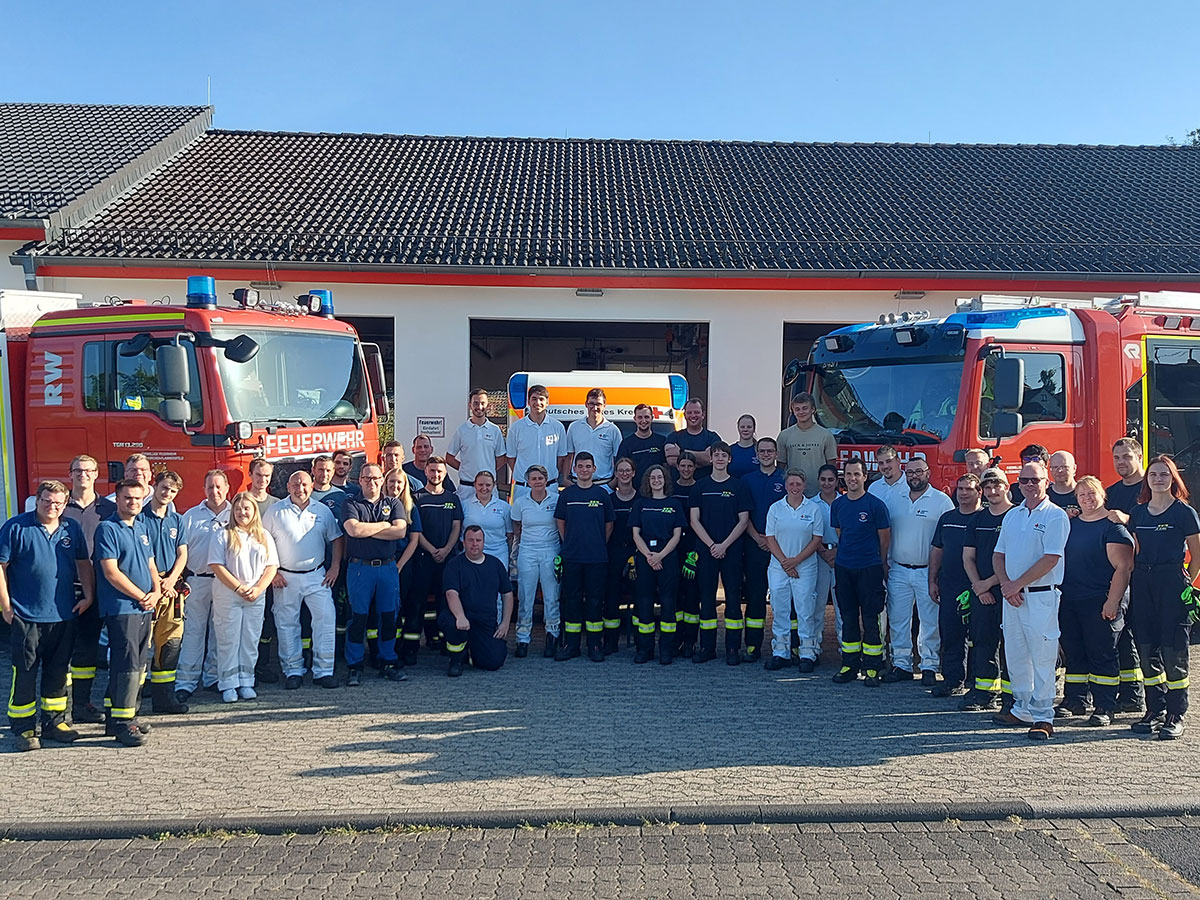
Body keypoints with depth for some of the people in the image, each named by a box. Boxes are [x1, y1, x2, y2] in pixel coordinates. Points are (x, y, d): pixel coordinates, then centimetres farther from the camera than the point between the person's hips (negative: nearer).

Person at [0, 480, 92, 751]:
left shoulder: (72, 528, 8)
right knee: (24, 673, 1)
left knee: (58, 672, 12)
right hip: (26, 616, -4)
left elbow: (83, 563, 15)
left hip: (64, 616, 4)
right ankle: (23, 728, 11)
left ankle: (54, 722, 23)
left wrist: (88, 596, 5)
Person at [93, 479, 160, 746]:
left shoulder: (142, 528, 16)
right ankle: (122, 723, -2)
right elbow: (111, 573, -14)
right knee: (127, 665, -8)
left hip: (144, 608, 8)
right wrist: (142, 596, -10)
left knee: (138, 664, 11)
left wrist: (156, 592, 2)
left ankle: (118, 718, 20)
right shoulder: (108, 529, -8)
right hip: (121, 608, -8)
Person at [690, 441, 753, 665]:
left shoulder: (738, 486, 4)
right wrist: (711, 545, -8)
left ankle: (733, 649, 6)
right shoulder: (700, 486, 7)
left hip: (732, 551, -1)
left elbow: (743, 520, 0)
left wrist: (724, 545, -10)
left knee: (733, 598, 0)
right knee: (706, 597, 4)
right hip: (706, 550, 1)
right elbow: (694, 520, 3)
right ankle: (707, 647, 11)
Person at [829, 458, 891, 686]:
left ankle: (872, 668, 5)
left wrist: (880, 565, 7)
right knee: (848, 618, 9)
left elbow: (885, 539, 0)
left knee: (870, 619, -1)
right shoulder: (838, 504, 7)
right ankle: (849, 665, 17)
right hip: (844, 568, 5)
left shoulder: (876, 505, -7)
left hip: (869, 569, -5)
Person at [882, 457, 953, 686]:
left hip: (928, 571, -4)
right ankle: (901, 664, 17)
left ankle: (929, 666, 12)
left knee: (930, 621, 2)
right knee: (897, 619, 7)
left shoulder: (942, 501, -3)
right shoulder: (895, 499, 10)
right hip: (898, 571, 4)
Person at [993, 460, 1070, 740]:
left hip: (1041, 595, -7)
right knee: (1015, 654, 12)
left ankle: (1043, 717, 0)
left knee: (1041, 658, -5)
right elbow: (999, 554, 14)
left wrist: (1017, 584, -13)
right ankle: (1022, 709, 23)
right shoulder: (1012, 516, 14)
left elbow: (1050, 559, -14)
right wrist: (1006, 584, -4)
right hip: (1012, 595, 7)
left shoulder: (1056, 516, -6)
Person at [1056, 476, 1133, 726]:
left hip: (1100, 602, -6)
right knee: (1073, 653, 12)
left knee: (1102, 655, -1)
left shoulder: (1113, 526, -7)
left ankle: (1104, 708, 6)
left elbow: (1123, 567, -13)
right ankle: (1074, 701, 22)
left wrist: (1112, 601, -19)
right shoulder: (1070, 523, 12)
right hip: (1068, 601, 6)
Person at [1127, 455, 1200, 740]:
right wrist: (1136, 578, 9)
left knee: (1172, 650, -4)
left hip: (1172, 581, -5)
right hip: (1142, 581, 5)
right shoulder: (1138, 513, 12)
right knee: (1146, 649, 6)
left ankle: (1175, 716, 4)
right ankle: (1155, 711, 17)